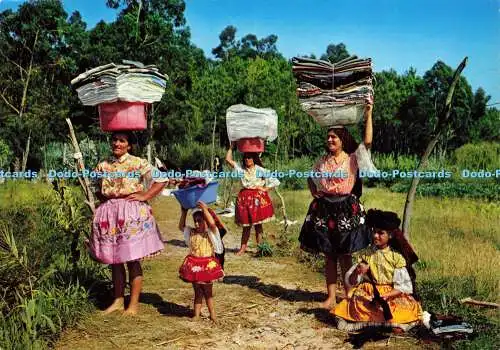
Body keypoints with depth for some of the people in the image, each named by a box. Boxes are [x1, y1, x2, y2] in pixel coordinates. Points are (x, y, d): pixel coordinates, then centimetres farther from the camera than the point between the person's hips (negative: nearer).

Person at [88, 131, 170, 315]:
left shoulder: (138, 163, -4)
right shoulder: (102, 166, 10)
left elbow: (161, 180, -6)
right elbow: (96, 188, 25)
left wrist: (144, 196, -12)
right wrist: (102, 197, 5)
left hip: (132, 214, -4)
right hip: (109, 214, 5)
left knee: (132, 260, 0)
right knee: (114, 260, 10)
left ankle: (134, 304, 9)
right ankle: (118, 301, 22)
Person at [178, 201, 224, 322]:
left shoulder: (210, 233, -10)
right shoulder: (192, 233, 6)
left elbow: (212, 224, -30)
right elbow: (181, 226, 11)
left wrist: (205, 209, -27)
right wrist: (184, 213, 3)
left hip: (207, 266, -4)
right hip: (194, 266, 4)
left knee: (208, 292, 7)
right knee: (197, 292, 13)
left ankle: (212, 315, 19)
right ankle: (196, 314, 20)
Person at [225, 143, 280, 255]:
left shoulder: (260, 170, -3)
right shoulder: (241, 169, 5)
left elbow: (275, 181, -3)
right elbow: (228, 159, 2)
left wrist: (265, 189, -6)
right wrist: (231, 146, 4)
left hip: (258, 198, -2)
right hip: (245, 198, 2)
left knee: (258, 224, 4)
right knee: (246, 225, 6)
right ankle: (243, 247, 11)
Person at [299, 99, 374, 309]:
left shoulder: (353, 159, -1)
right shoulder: (322, 161, 10)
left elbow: (368, 142, -15)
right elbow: (311, 179, 26)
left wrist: (368, 115, -19)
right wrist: (314, 193, 9)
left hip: (346, 210, -4)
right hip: (324, 210, 4)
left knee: (345, 255, 3)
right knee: (329, 255, 8)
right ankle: (331, 296, 15)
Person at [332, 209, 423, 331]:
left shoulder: (396, 257, -1)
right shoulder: (365, 254, 3)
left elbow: (403, 286, -6)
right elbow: (350, 282, 3)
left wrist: (385, 295, -21)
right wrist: (357, 272, -19)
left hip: (392, 295, -1)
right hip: (368, 294, 1)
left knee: (410, 308, -26)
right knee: (354, 302, -27)